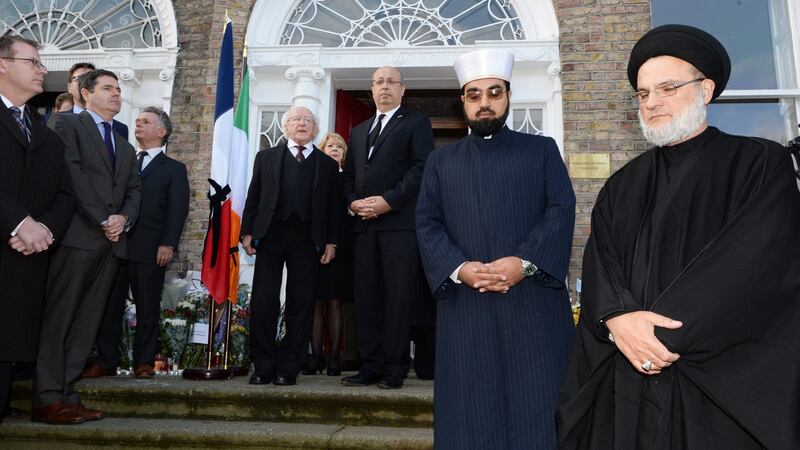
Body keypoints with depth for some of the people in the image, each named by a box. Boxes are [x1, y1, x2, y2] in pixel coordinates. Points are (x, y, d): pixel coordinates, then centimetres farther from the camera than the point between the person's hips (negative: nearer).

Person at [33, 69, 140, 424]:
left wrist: (124, 218, -4)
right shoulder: (66, 124, 5)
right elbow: (72, 175, -8)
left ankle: (65, 394, 8)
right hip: (78, 235, -6)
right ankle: (48, 400, -2)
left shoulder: (126, 148, 25)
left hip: (112, 242, 6)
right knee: (57, 319, -5)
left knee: (87, 323, 4)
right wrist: (101, 221, -12)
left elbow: (134, 190, 17)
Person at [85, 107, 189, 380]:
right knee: (109, 305, 5)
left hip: (149, 248, -4)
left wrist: (168, 244, -14)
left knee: (147, 307, 2)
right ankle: (106, 361, 14)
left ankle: (144, 362, 9)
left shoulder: (173, 169, 9)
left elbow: (177, 209, -2)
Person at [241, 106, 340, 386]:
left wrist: (331, 242, 0)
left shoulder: (327, 164, 13)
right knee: (263, 301, -1)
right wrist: (247, 232, 2)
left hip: (307, 239, 0)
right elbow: (254, 197, 11)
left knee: (300, 304, 1)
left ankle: (289, 367, 9)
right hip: (270, 234, 1)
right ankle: (264, 365, 9)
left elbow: (332, 206, 8)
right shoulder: (266, 157, 15)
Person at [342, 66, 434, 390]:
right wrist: (353, 201, 1)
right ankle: (370, 366, 12)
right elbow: (349, 174, 21)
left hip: (399, 221, -5)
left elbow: (421, 167, -5)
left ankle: (395, 369, 3)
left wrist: (389, 201, -13)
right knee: (366, 297, 5)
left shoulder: (416, 123, 8)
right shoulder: (359, 131, 26)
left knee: (398, 297, -4)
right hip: (364, 223, 5)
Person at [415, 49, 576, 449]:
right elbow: (427, 224, 5)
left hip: (533, 300, -1)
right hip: (465, 305, 1)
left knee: (536, 405, 1)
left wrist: (526, 262, -16)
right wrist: (458, 268, -13)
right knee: (472, 412, 5)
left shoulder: (542, 150, 12)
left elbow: (561, 211, 0)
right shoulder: (441, 161, 16)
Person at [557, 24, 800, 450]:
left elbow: (757, 263, -13)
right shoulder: (623, 185, 12)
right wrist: (617, 317, -20)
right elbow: (598, 263, 1)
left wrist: (664, 332, -19)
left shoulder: (761, 165, -1)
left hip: (726, 381, -3)